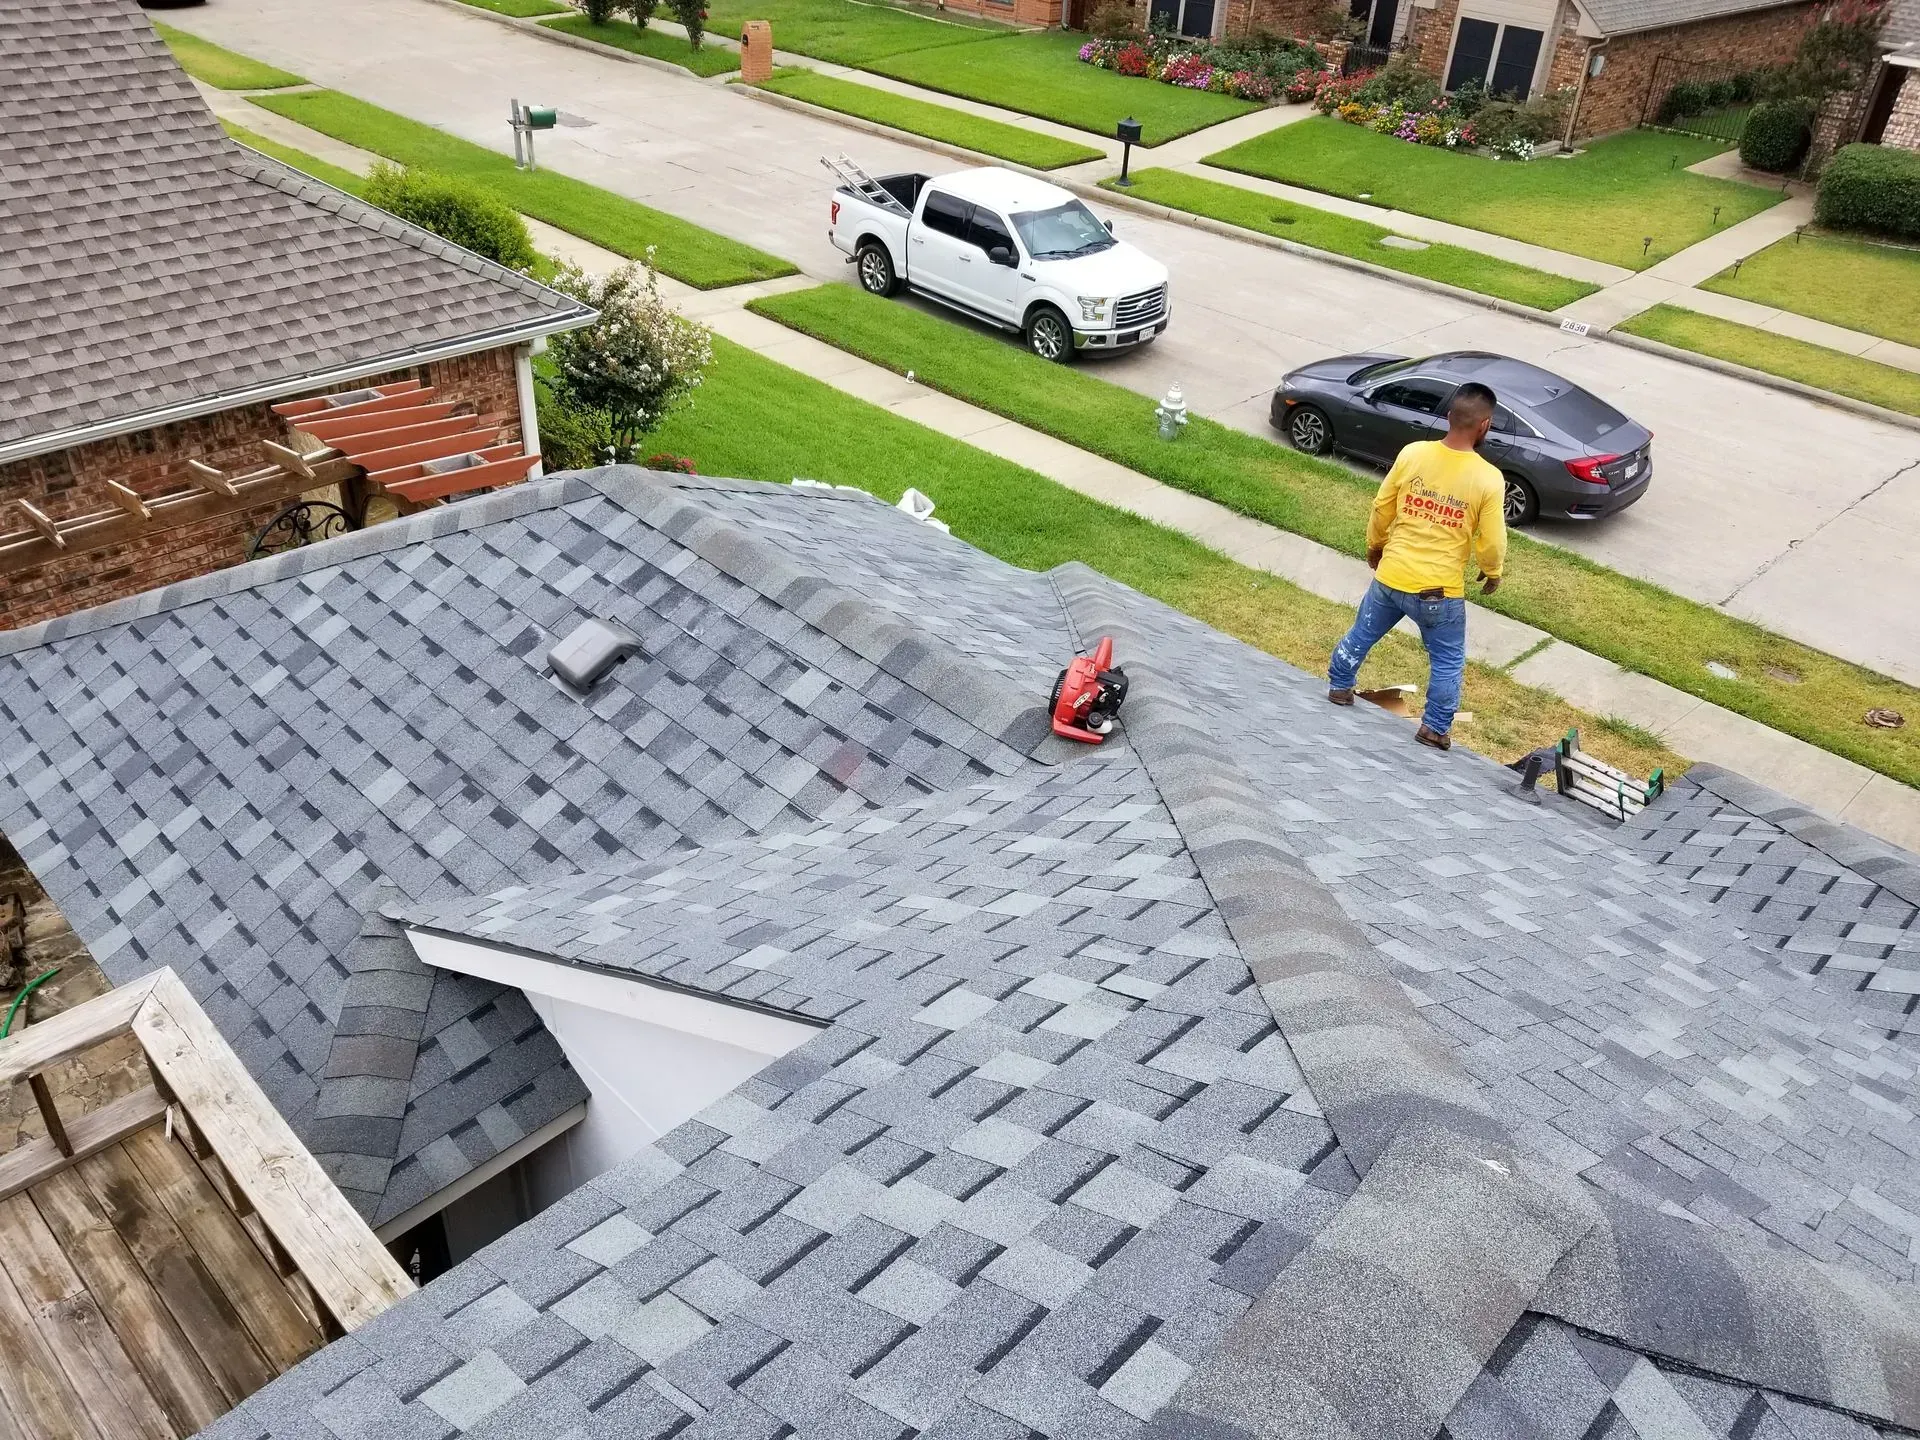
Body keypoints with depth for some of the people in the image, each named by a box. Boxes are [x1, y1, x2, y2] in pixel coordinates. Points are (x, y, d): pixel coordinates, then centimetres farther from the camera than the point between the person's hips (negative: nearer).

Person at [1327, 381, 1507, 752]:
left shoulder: (1412, 454, -10)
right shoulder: (1489, 479, -17)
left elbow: (1381, 508, 0)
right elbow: (1492, 542, -10)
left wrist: (1374, 545, 18)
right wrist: (1492, 573, 11)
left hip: (1391, 576, 3)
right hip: (1440, 590, -3)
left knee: (1362, 633, 26)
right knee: (1448, 661, 18)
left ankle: (1338, 687, 43)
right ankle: (1435, 728, 25)